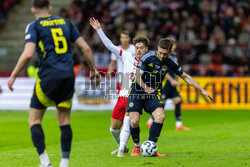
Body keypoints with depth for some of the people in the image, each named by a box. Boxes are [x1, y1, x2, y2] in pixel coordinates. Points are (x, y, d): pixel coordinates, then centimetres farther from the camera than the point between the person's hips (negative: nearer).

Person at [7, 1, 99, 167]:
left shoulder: (34, 26, 1)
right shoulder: (65, 22, 15)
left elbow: (28, 54, -12)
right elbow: (86, 48, 11)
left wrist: (13, 75, -3)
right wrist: (93, 69, 22)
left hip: (48, 76, -4)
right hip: (68, 76, 4)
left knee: (34, 120, 6)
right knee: (64, 121, 13)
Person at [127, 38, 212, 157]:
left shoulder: (170, 62, -5)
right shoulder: (147, 57, -16)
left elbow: (185, 77, 8)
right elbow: (138, 76, -17)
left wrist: (202, 90, 7)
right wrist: (145, 87, -36)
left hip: (153, 93, 3)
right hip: (137, 91, -3)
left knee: (160, 116, -22)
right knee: (134, 121, -15)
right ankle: (137, 147, 13)